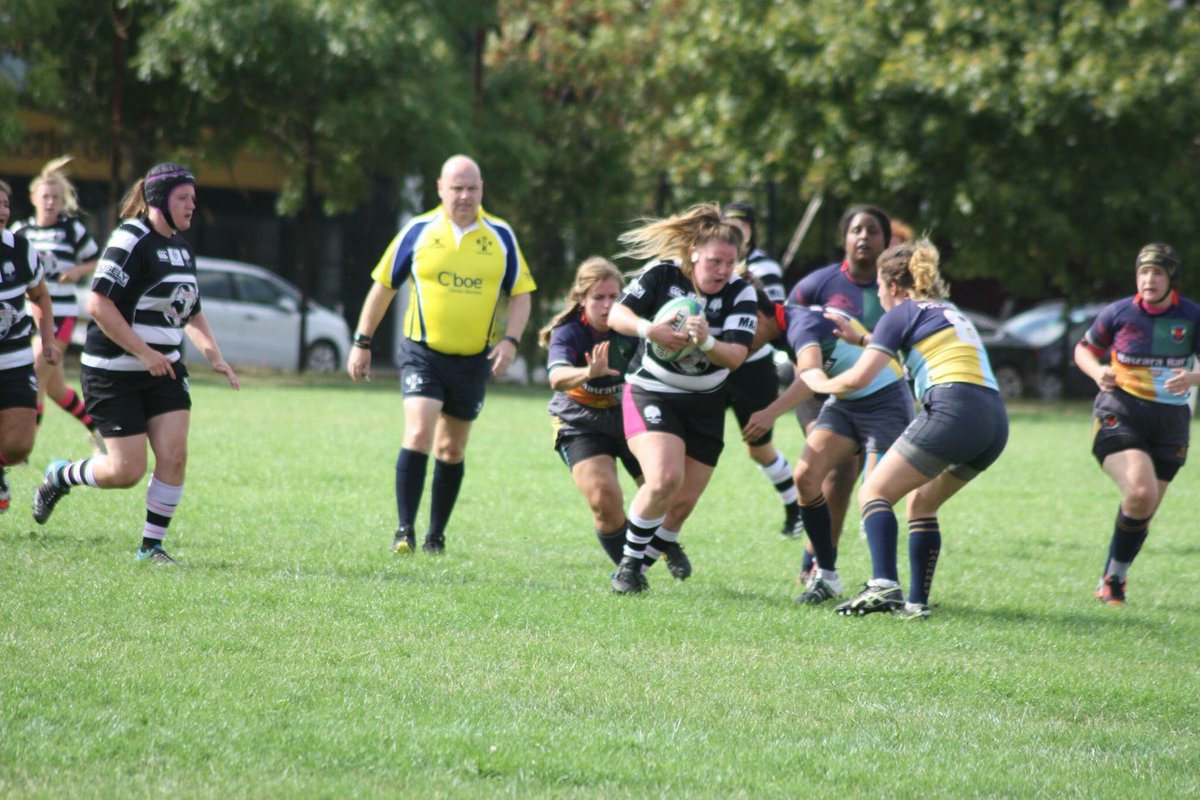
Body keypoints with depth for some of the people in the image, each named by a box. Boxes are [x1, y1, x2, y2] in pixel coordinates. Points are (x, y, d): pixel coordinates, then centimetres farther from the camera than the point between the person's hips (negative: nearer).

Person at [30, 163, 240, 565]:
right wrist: (144, 352, -22)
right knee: (127, 470, -7)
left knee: (174, 456, -7)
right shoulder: (130, 241, -16)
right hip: (114, 373, -7)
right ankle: (60, 477, 23)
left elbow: (192, 312, 24)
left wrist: (214, 355, 9)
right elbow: (98, 304, -23)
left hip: (164, 369, 7)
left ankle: (152, 546, 5)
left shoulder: (181, 246, 12)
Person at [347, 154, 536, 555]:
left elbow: (520, 294, 7)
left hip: (474, 360, 2)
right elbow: (383, 286, 5)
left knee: (452, 450, 10)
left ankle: (436, 535, 21)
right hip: (423, 353, -2)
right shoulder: (418, 231, -2)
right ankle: (405, 530, -15)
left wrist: (510, 340, -9)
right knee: (418, 435, -18)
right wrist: (362, 343, 4)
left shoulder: (501, 236, 2)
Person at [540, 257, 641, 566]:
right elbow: (557, 377, -43)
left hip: (630, 416, 3)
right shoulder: (568, 333, -24)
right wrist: (589, 372, -65)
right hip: (582, 425, -3)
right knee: (604, 497, -23)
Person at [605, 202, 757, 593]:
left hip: (705, 404, 3)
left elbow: (736, 356, -20)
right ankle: (630, 561, -5)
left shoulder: (740, 293, -12)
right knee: (665, 478, -25)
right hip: (650, 394, -3)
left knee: (683, 501, 5)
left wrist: (707, 343, -41)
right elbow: (616, 315, -15)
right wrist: (648, 329, -35)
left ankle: (662, 542, 39)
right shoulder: (662, 274, -15)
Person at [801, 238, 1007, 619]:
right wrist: (860, 337, 50)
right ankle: (917, 602, 10)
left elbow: (858, 378, -1)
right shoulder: (948, 311, 29)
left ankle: (884, 585, -22)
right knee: (921, 503, 21)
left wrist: (821, 383, 18)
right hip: (995, 421, 8)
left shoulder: (902, 313, 5)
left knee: (874, 492, -1)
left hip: (952, 410, -8)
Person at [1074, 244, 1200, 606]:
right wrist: (1097, 372, -11)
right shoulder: (1118, 313, -4)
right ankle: (1113, 576, -7)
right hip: (1120, 415, -3)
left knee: (1143, 511, 7)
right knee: (1140, 492, -24)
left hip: (1170, 423, 3)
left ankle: (1113, 580, 28)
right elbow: (1084, 350, 11)